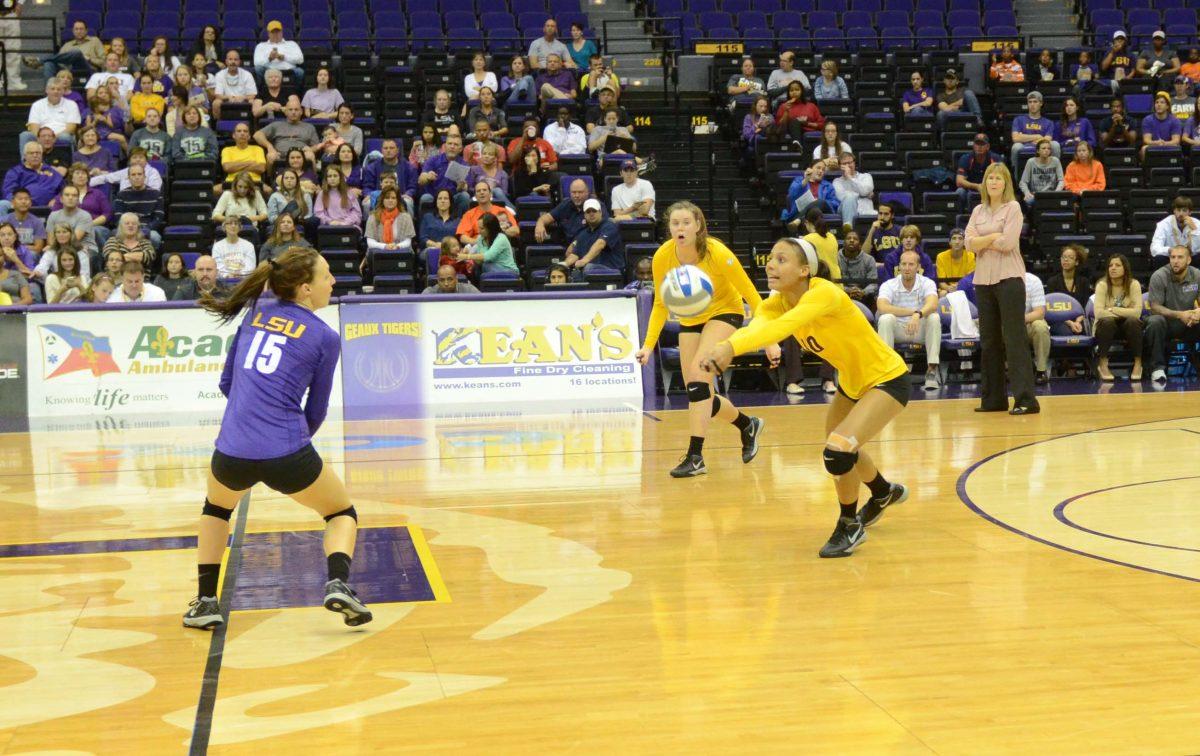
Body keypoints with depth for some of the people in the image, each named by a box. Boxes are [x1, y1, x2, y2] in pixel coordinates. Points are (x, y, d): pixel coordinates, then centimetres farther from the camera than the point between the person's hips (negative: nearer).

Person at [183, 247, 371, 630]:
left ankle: (205, 602, 27)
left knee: (216, 508, 36)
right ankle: (338, 584, -4)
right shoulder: (325, 337, 3)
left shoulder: (254, 314, 14)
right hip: (287, 456, -3)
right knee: (343, 512, 22)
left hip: (232, 454, 4)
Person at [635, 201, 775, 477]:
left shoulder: (717, 253, -28)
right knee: (698, 394, 2)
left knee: (698, 374, -27)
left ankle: (695, 456, -22)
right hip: (690, 320, 5)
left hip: (725, 312, -5)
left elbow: (751, 295, -20)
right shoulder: (662, 257, -18)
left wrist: (769, 341, -22)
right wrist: (649, 344, -13)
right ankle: (748, 425, 32)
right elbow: (661, 304, -3)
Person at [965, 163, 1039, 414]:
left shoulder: (1013, 207, -1)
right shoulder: (978, 211, 13)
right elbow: (969, 243, 0)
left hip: (1009, 278, -6)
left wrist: (982, 242, -2)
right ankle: (993, 398, 15)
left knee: (1015, 339, -10)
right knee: (989, 340, 8)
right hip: (983, 279, 6)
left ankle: (1025, 399, -12)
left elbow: (1007, 243, -13)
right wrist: (994, 237, -10)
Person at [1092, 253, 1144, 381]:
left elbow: (1137, 312, -20)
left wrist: (1113, 310, -20)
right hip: (1107, 327, -1)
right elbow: (1099, 312, -24)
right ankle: (1102, 364, -22)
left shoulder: (1133, 284, -10)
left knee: (1133, 321, -32)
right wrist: (1124, 313, -20)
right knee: (1107, 321, -34)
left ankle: (1138, 364, -17)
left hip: (1127, 327, 1)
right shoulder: (1102, 285, -12)